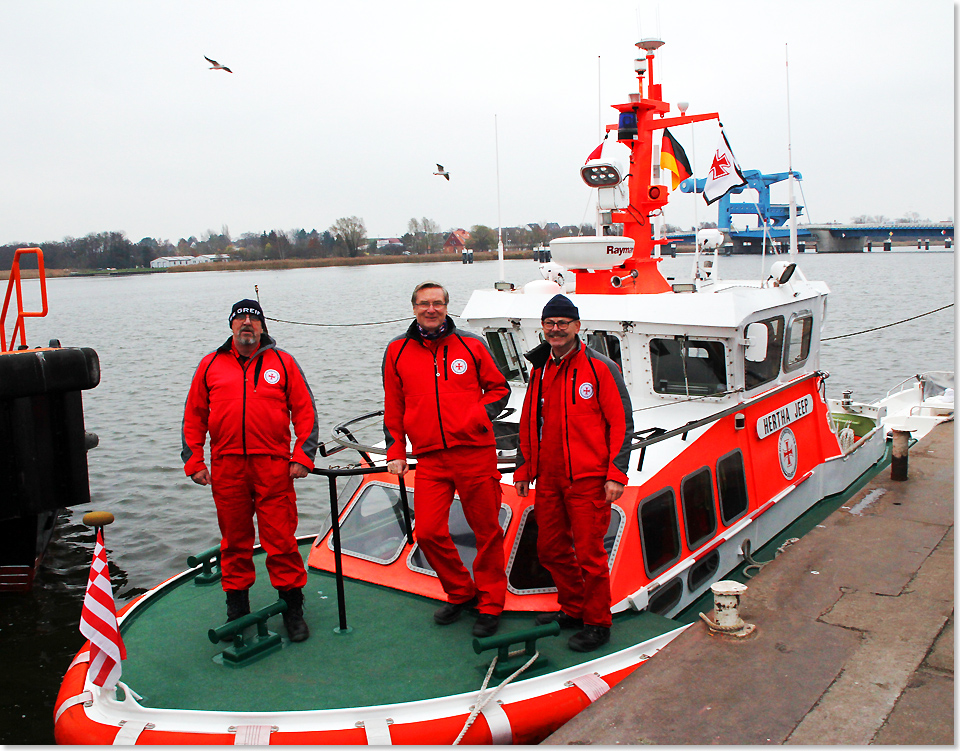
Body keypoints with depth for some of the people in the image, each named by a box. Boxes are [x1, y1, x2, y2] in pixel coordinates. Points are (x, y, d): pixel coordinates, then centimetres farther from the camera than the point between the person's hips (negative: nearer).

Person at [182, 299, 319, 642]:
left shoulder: (282, 362, 7)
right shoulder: (211, 365, 12)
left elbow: (305, 411, 6)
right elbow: (194, 417, 14)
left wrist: (302, 456, -2)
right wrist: (193, 462, 7)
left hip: (273, 464, -2)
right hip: (226, 466, 2)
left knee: (281, 539, -1)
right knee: (234, 540, 11)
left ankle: (293, 609, 11)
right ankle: (237, 610, 24)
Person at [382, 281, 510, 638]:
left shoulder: (471, 345, 5)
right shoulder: (398, 351, 8)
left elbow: (499, 388, 12)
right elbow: (393, 407, 14)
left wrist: (481, 414, -7)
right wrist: (395, 452, 10)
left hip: (475, 454, -1)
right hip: (429, 459, 2)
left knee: (487, 531, 4)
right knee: (429, 532, -2)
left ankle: (490, 604, 21)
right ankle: (460, 593, 22)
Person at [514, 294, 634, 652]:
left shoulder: (600, 367, -6)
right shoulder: (540, 370, 12)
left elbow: (621, 422, -7)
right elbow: (529, 423, 20)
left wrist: (616, 474, -12)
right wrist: (523, 468, 18)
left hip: (588, 479, -6)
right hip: (549, 479, 6)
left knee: (589, 552, -1)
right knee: (550, 548, 13)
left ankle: (597, 623, 16)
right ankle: (573, 609, 32)